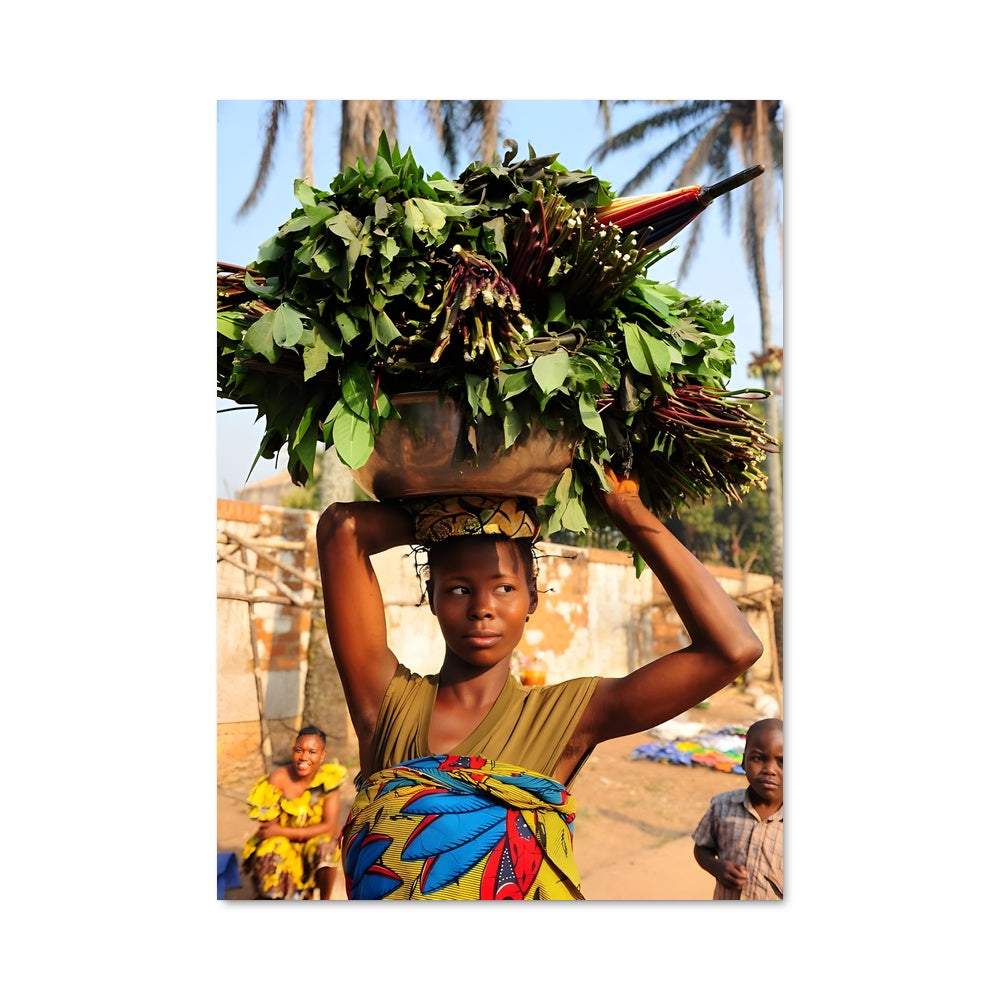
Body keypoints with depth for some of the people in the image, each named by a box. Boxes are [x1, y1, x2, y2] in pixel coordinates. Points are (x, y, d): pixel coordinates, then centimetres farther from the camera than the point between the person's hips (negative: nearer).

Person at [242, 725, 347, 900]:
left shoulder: (329, 779, -14)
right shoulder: (278, 778, -17)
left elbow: (330, 827, -17)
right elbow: (271, 826, -14)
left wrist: (281, 831, -22)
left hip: (315, 841, 0)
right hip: (281, 842, 0)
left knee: (326, 847, -30)